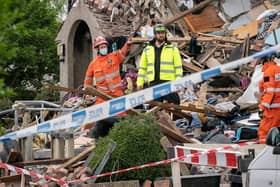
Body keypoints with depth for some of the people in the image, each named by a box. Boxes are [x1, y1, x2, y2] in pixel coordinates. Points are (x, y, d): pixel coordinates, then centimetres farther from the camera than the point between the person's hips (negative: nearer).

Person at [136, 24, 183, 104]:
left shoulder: (173, 49, 8)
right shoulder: (147, 50, 15)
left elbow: (178, 67, 3)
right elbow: (142, 67, 17)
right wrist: (140, 82, 8)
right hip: (153, 83, 3)